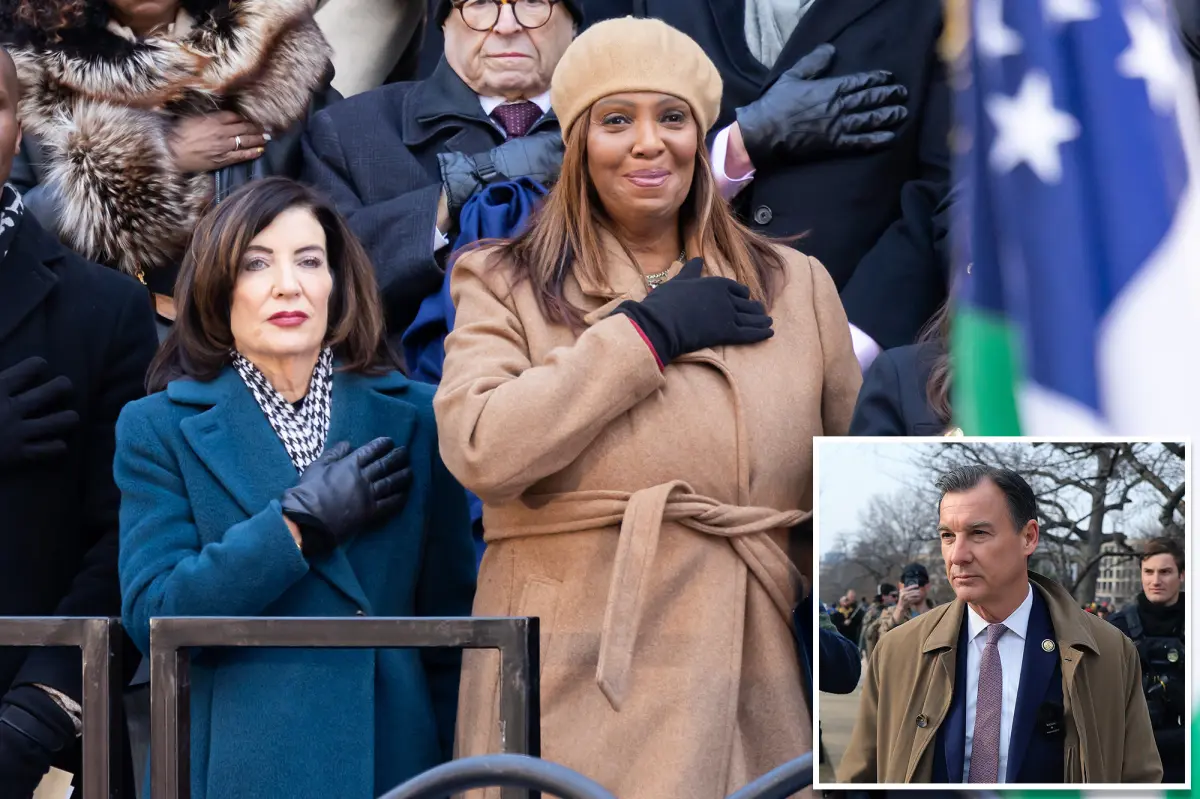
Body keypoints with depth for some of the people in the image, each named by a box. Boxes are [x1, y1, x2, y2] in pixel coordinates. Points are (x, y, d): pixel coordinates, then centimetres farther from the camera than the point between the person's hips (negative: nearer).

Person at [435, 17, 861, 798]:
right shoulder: (505, 285, 8)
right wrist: (648, 332, -6)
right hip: (571, 683, -2)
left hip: (747, 682, 2)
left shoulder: (797, 286, 14)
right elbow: (479, 448, -12)